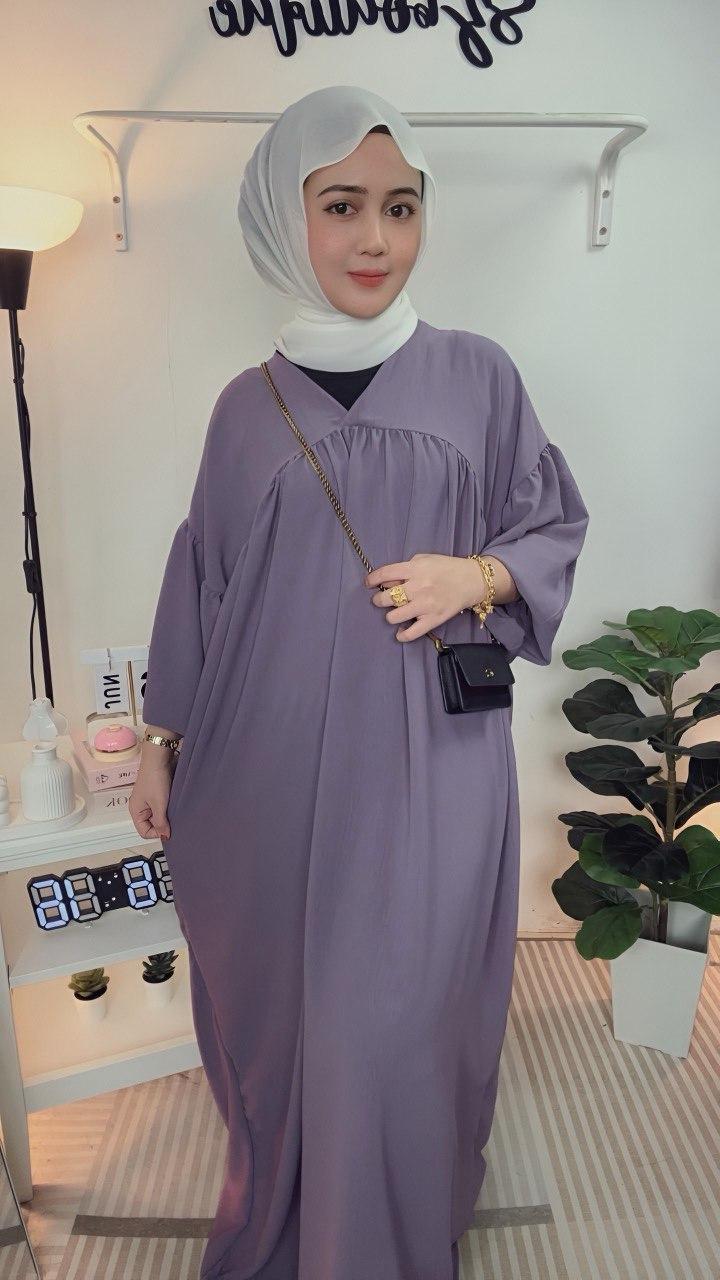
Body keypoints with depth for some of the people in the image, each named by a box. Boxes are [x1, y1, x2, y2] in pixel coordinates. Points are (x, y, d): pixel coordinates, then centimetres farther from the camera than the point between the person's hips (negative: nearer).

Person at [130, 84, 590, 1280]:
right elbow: (201, 584, 10)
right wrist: (165, 745, 11)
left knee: (391, 1020, 6)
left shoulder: (476, 373, 1)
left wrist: (474, 576, -13)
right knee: (273, 1003, 16)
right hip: (270, 767, 2)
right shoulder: (248, 405, 6)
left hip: (424, 766, -1)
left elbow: (556, 524, 8)